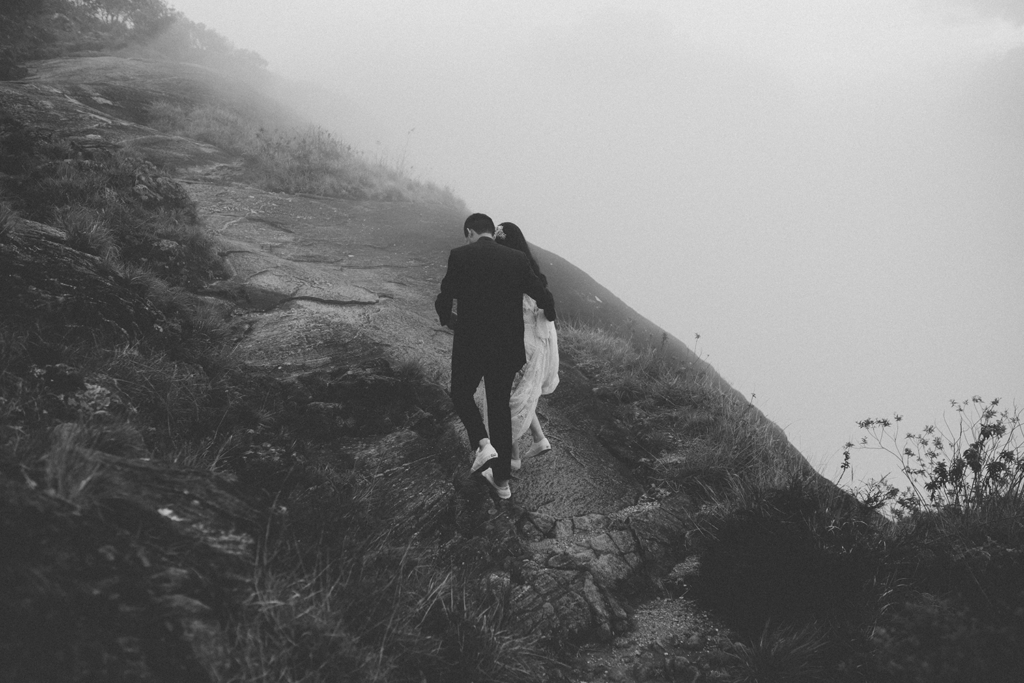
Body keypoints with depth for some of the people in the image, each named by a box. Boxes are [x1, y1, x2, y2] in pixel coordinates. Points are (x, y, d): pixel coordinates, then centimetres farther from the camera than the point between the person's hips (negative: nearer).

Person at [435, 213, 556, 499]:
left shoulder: (460, 256, -7)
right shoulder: (518, 259, 0)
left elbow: (443, 300, -5)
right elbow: (544, 298, -1)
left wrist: (448, 319, 19)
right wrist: (548, 318, 23)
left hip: (470, 346, -3)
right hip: (508, 348, 3)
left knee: (461, 395, 22)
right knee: (500, 407, 17)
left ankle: (482, 442, -4)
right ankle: (502, 479, 23)